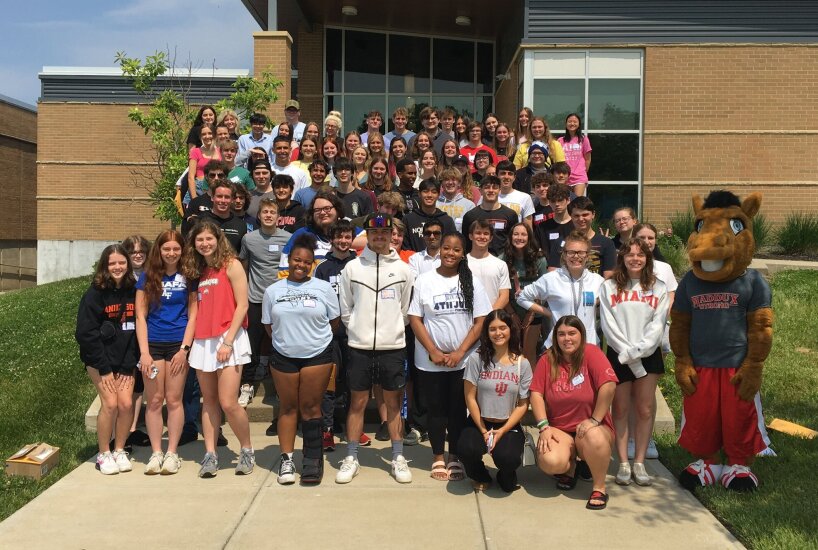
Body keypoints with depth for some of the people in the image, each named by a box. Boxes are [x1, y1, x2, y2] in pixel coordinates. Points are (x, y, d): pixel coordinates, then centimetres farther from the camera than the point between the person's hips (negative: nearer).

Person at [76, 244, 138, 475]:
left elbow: (136, 330, -2)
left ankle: (120, 451, 14)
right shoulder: (95, 294, -10)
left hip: (125, 362, 3)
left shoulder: (133, 292, -1)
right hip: (99, 360, -3)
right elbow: (85, 332, -12)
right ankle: (104, 454, 6)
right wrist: (104, 368, -14)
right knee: (110, 404, -11)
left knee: (126, 404, -6)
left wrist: (129, 366, -7)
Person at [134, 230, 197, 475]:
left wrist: (184, 349, -7)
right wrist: (144, 352, -5)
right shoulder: (148, 277, 5)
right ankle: (156, 453, 13)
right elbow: (140, 316, 3)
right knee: (154, 401, 4)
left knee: (174, 400, 2)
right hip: (152, 344, 1)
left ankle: (172, 453, 12)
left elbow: (192, 315, 1)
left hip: (178, 345, -1)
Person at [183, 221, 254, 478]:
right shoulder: (199, 272, 16)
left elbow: (242, 306, -9)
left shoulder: (231, 265, -3)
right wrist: (191, 341, 7)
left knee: (228, 403, -10)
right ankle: (210, 454, 14)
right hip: (203, 341, 6)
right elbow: (199, 310, 18)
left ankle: (247, 450, 9)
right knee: (209, 401, 8)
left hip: (228, 339, -6)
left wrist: (228, 341, -15)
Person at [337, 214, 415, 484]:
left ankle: (398, 458, 19)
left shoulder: (403, 269, 2)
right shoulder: (352, 268, 2)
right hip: (360, 347, 0)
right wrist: (358, 331, 3)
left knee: (394, 403, 8)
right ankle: (351, 459, 17)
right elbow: (345, 309, 5)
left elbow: (406, 309, 7)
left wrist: (393, 331, 6)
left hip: (393, 347, 0)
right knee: (357, 402, 7)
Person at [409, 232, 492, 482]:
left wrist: (460, 352, -10)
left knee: (459, 409, 8)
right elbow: (415, 319, -2)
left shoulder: (472, 282, 2)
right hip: (430, 361, 0)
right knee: (436, 409, 9)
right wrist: (434, 352, -11)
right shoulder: (424, 280, 0)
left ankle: (455, 457, 22)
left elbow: (480, 321, -1)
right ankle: (438, 457, 23)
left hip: (463, 360, 1)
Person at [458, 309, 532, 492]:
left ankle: (506, 477, 13)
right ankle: (481, 477, 8)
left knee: (507, 458, -29)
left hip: (509, 425, 0)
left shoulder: (522, 363, -3)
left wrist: (502, 431, -12)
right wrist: (483, 431, -8)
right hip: (479, 422, 0)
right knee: (467, 449, -30)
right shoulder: (476, 359, -6)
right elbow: (470, 398, -5)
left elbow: (523, 405, -2)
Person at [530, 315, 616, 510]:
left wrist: (594, 420, -20)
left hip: (593, 428, -2)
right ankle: (570, 467, 14)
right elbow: (536, 393, -3)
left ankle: (599, 488, -8)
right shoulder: (547, 359, 0)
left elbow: (609, 385, -22)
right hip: (559, 429, 2)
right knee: (550, 463, -27)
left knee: (593, 437, -37)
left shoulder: (591, 353, -10)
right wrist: (544, 427, -13)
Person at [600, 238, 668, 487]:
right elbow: (608, 324, -3)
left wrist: (639, 350, -13)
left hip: (649, 355, 1)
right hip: (618, 355, -1)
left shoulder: (658, 288, 8)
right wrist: (628, 353, -11)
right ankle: (623, 464, 9)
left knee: (645, 409, 2)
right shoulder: (609, 287, 4)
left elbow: (658, 324, -1)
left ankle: (639, 463, 10)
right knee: (621, 409, 3)